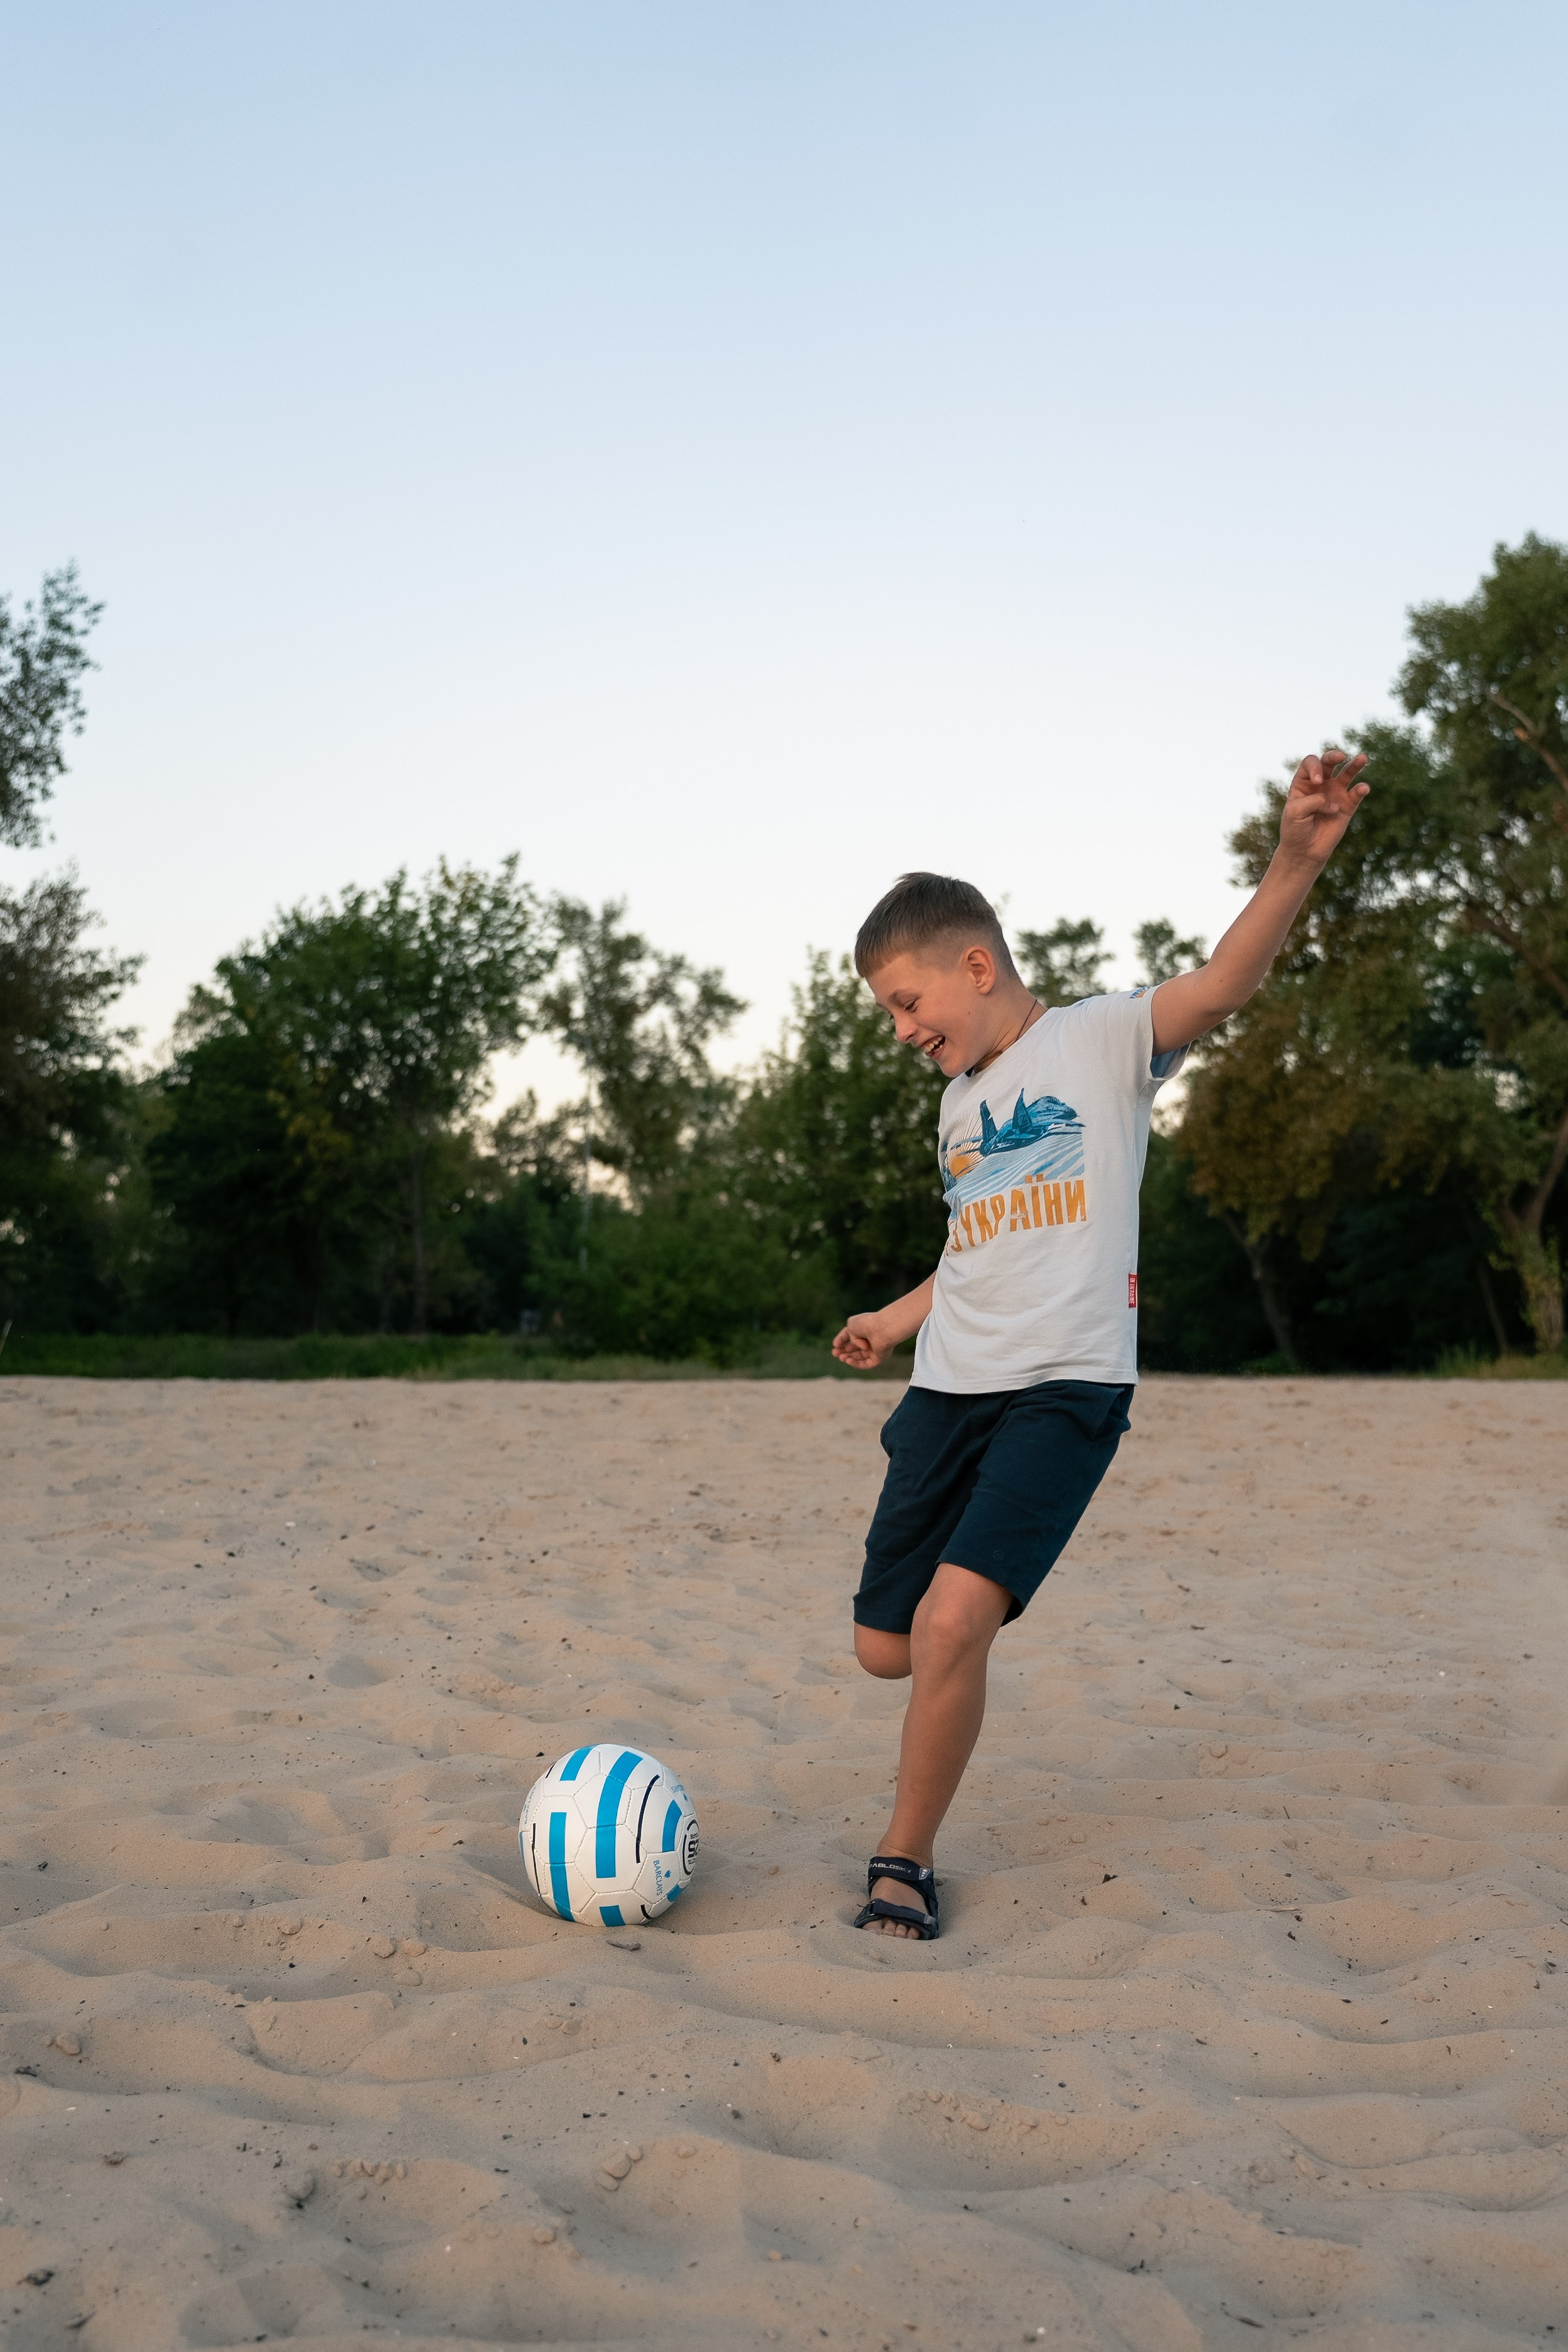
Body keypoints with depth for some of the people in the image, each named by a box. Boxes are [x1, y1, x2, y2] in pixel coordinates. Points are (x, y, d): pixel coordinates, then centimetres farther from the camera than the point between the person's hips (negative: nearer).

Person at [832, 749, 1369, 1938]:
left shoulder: (1099, 1039, -3)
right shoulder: (958, 1100, 18)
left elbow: (1222, 983, -21)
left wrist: (1297, 859, -37)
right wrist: (897, 1319, 38)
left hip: (1064, 1389, -7)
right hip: (947, 1392, 7)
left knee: (953, 1621, -22)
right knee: (885, 1648, 8)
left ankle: (906, 1861, -1)